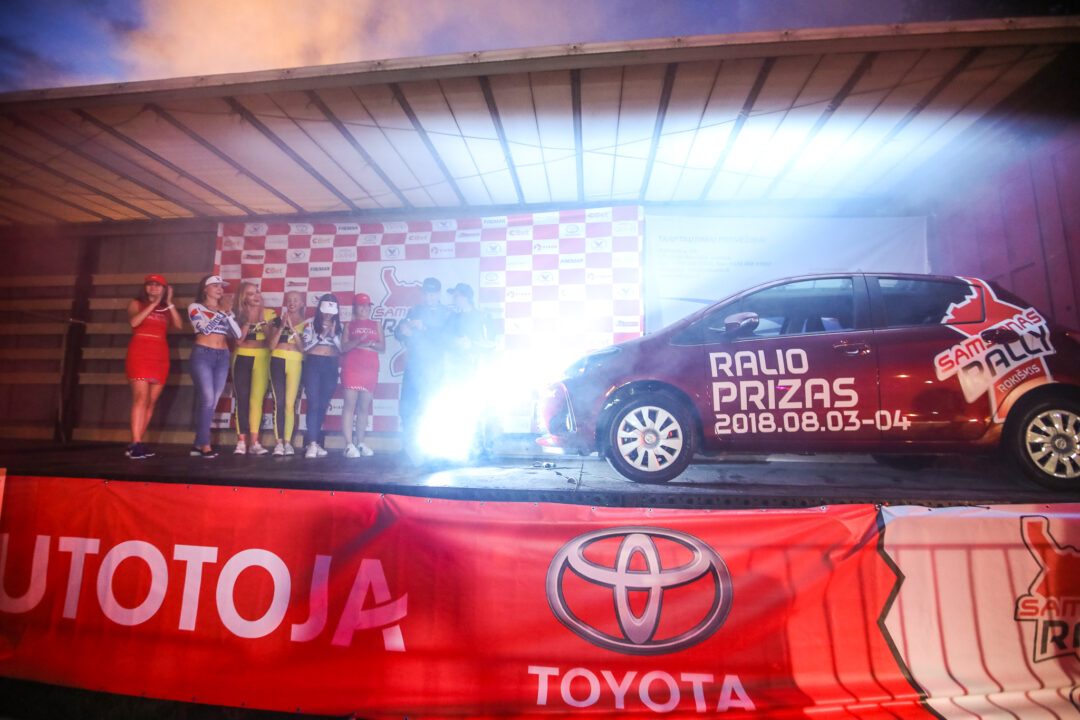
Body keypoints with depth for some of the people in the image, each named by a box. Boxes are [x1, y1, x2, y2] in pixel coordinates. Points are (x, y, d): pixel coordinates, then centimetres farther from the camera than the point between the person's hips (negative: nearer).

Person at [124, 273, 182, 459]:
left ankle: (135, 444, 7)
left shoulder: (166, 309, 20)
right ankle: (136, 444, -16)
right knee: (141, 397, -15)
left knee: (151, 402, 1)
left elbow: (179, 325, 1)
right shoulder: (136, 304, 14)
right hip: (140, 352, -3)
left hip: (160, 356, 3)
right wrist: (154, 304, -5)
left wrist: (169, 303, -1)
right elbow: (134, 321, -7)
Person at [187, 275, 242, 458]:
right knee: (207, 398, -14)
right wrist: (221, 311, -6)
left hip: (223, 357, 4)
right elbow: (206, 327, -11)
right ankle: (205, 445, -12)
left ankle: (198, 444, 8)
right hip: (202, 354, -4)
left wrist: (228, 312, -3)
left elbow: (237, 334, 5)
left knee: (212, 401, 1)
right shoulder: (195, 307, 8)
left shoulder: (226, 310, 18)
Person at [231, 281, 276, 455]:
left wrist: (263, 322, -10)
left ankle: (254, 442, -5)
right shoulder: (239, 315, 7)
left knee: (257, 399, -7)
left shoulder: (269, 313, 6)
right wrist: (247, 322, -9)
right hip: (242, 358, 1)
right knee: (242, 399, -5)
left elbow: (272, 338, 2)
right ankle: (241, 442, -1)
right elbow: (238, 340, -1)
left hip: (262, 358, 0)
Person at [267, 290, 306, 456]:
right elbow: (272, 345, 5)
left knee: (290, 403, -6)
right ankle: (279, 441, -1)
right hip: (277, 361, 1)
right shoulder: (277, 321, 13)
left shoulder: (305, 323, 8)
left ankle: (288, 442, 1)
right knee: (278, 402, -4)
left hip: (296, 363, -1)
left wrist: (292, 328, -9)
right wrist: (281, 327, -3)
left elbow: (302, 347, -2)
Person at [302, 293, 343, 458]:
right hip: (313, 364, -2)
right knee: (313, 404, -10)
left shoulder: (338, 326, 11)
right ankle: (313, 443, -13)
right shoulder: (311, 324, 5)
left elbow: (342, 349, 4)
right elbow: (306, 346, -2)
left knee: (323, 405, 4)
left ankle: (314, 441, 12)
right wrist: (322, 334, -8)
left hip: (331, 366, 3)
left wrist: (333, 333, -8)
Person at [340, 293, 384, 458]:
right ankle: (349, 444, -9)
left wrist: (371, 344, -7)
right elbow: (343, 347, 2)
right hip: (352, 367, -3)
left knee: (364, 407, 4)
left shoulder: (376, 325, 20)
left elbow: (382, 346, 12)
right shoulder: (350, 325, 13)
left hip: (371, 368, 3)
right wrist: (358, 341, -15)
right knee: (350, 404, -10)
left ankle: (360, 443, 13)